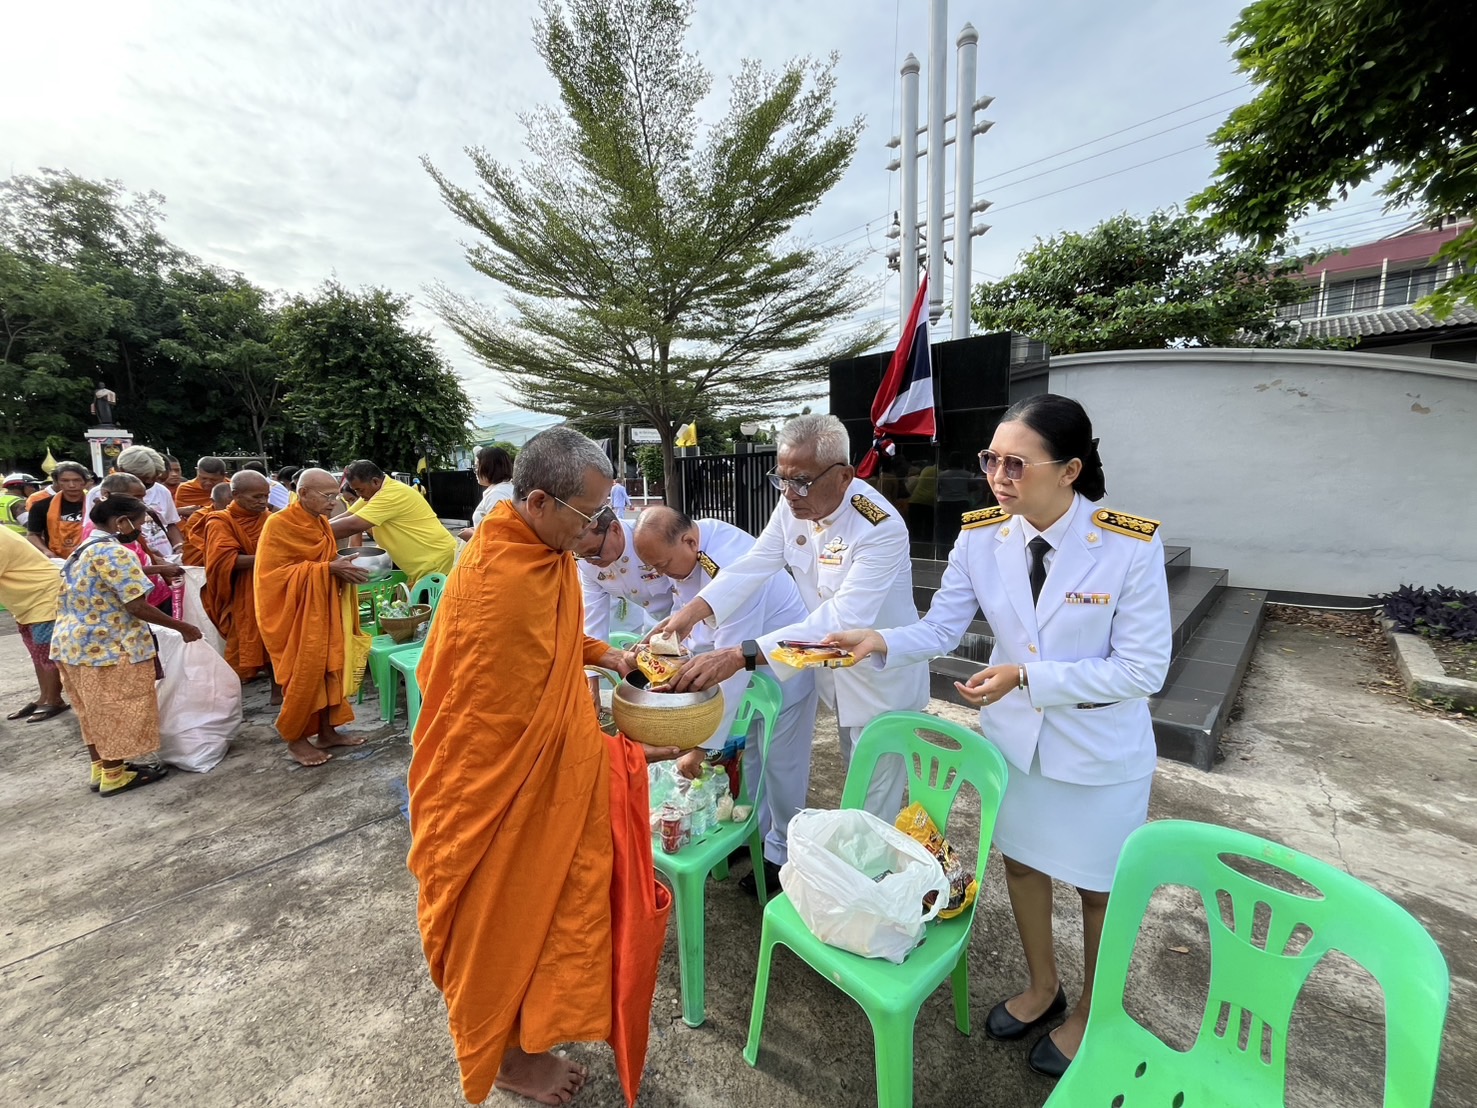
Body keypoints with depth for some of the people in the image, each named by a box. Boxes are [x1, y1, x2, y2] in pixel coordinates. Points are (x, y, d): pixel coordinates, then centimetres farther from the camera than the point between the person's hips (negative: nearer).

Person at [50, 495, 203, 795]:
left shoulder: (83, 551, 11)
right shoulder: (113, 552, -20)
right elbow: (136, 606, -22)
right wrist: (182, 627, -14)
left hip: (73, 643, 10)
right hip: (108, 646, -10)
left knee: (95, 709, 19)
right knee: (116, 711, 3)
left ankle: (100, 768, 30)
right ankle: (114, 775, 14)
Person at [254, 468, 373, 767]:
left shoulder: (322, 523, 7)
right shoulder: (278, 524, -14)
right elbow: (272, 573, -19)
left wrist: (342, 566, -4)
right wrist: (328, 569, -25)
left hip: (326, 610, 7)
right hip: (296, 613, -7)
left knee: (331, 668, 9)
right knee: (303, 674, 0)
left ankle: (327, 730, 20)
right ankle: (295, 738, 17)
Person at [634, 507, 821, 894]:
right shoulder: (685, 544, -12)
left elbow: (731, 670, -36)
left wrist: (701, 745, -30)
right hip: (744, 656, 8)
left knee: (780, 765, 7)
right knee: (748, 754, 19)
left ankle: (782, 853, 28)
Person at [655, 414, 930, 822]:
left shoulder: (881, 529, -32)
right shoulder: (793, 505, -11)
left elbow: (844, 620, -41)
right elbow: (753, 564, -12)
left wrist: (739, 656, -50)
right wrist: (691, 611, -30)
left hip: (883, 682, -6)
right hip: (838, 670, 6)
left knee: (875, 809, 7)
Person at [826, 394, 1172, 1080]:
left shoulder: (1131, 546, -24)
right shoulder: (981, 537, -14)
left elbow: (1143, 670, -20)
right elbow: (939, 630, -9)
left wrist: (1027, 677, -28)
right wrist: (880, 642, -28)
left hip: (1101, 748, -3)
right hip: (1013, 734, 4)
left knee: (1097, 886, 19)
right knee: (1021, 860, 22)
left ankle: (1092, 1012, 50)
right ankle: (1043, 985, 53)